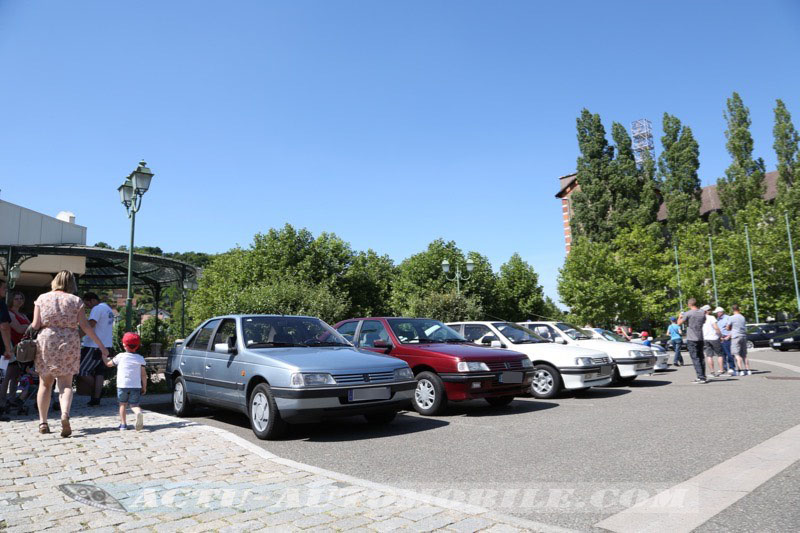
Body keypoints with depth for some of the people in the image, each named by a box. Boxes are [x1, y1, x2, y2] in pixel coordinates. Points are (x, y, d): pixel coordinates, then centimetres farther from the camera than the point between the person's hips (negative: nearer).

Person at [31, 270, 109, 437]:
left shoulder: (42, 298, 4)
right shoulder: (75, 300, 1)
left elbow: (35, 325, 1)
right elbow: (85, 326, -3)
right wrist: (101, 345, 2)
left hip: (46, 341, 1)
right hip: (69, 343, -1)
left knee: (45, 383, 14)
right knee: (65, 384, 1)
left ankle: (43, 422, 15)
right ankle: (65, 414, -23)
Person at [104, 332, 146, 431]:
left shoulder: (120, 356, 2)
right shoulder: (140, 358, 4)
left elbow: (108, 364, 19)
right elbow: (143, 375, 3)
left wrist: (103, 356, 37)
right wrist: (144, 387, 12)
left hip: (122, 385, -1)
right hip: (136, 386, 1)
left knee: (123, 404, 16)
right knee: (134, 405, 6)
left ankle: (123, 424, 10)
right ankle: (138, 413, -27)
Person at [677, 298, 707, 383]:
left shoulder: (688, 313, -12)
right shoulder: (702, 313, 4)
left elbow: (679, 323, -5)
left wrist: (680, 316, 15)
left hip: (691, 339, -6)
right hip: (700, 338, 6)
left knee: (695, 359, -4)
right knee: (701, 358, 12)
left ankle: (701, 377, -9)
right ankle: (703, 377, 17)